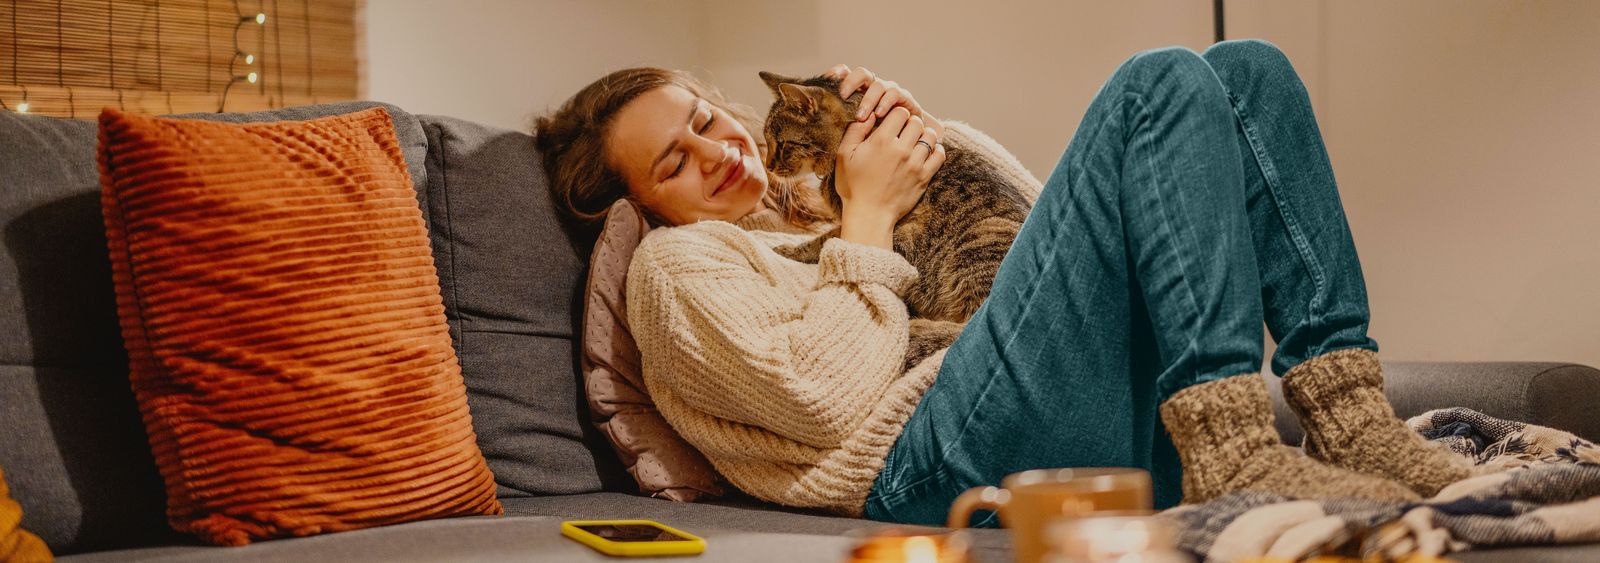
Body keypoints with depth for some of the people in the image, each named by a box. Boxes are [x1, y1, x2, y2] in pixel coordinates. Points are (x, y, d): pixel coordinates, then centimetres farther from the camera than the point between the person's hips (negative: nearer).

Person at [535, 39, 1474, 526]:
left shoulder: (810, 197, 34)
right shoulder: (677, 263, 11)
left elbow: (1032, 216, 33)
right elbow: (822, 397, -7)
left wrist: (927, 138, 18)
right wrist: (868, 219, 2)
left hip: (1129, 417, 8)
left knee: (1248, 68, 1)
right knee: (1162, 84, -14)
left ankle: (1350, 419, -14)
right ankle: (1230, 455, -29)